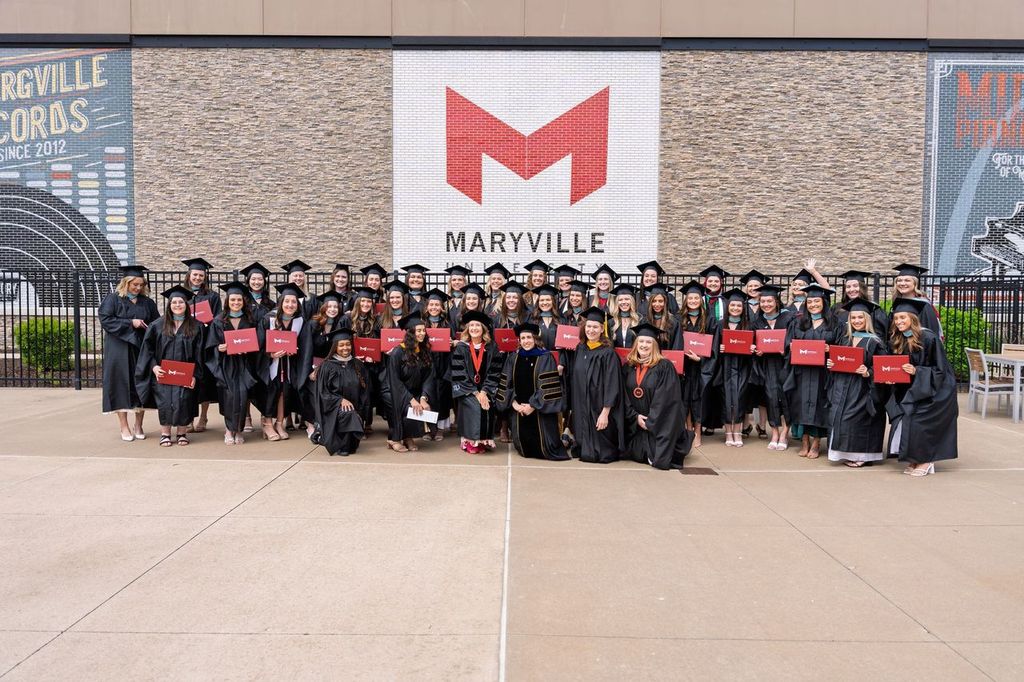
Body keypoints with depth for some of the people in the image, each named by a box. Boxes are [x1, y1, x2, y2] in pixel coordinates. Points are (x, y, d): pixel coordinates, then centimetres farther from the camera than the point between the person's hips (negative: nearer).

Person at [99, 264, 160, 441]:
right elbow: (105, 320, -10)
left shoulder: (147, 302, 10)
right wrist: (130, 323, -17)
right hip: (119, 350, -3)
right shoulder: (112, 299, 0)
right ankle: (124, 427, 6)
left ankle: (138, 426, 13)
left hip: (142, 349, 3)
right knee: (121, 386, 0)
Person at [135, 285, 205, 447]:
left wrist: (194, 375, -7)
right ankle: (165, 434, 5)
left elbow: (198, 353, 1)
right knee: (165, 402, -9)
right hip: (163, 373, 1)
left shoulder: (195, 326, 3)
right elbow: (147, 348, 6)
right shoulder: (158, 325, 5)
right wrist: (154, 366, -9)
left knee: (183, 400, -11)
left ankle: (182, 433, 6)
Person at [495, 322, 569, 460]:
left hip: (540, 410, -3)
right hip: (518, 409, 3)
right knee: (522, 438, 5)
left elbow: (548, 386, -11)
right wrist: (514, 403, -8)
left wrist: (533, 405, -14)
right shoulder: (512, 358, 8)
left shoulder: (545, 358, -5)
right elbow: (506, 383, 6)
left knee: (540, 441, -4)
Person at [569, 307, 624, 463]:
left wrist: (605, 413, -20)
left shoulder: (608, 353, -12)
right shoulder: (580, 349, 6)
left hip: (599, 408, -5)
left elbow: (611, 386, -15)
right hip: (581, 407, 6)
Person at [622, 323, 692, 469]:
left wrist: (651, 421, -15)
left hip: (659, 424, -4)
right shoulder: (628, 367, 4)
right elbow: (624, 395, 1)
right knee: (636, 455, 0)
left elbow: (665, 398, -15)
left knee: (657, 459, -9)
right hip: (635, 424, 4)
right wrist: (635, 417, -11)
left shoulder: (664, 367, -10)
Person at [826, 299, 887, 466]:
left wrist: (868, 373, -23)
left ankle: (862, 456, 4)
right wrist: (830, 364, -1)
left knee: (856, 419, -10)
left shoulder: (874, 342, -4)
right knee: (838, 418, -1)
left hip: (862, 388, -5)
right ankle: (847, 454, 10)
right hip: (842, 387, 5)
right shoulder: (844, 338, 12)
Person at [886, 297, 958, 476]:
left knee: (917, 421, -18)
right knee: (901, 419, -7)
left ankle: (925, 461, -1)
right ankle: (914, 461, 6)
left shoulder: (928, 338, -17)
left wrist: (916, 371, -26)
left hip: (933, 391, -6)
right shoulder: (897, 340, 3)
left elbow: (939, 369, -14)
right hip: (911, 390, 6)